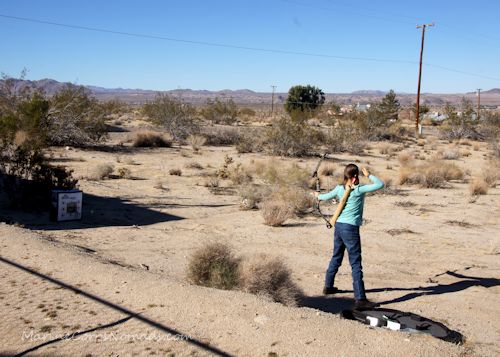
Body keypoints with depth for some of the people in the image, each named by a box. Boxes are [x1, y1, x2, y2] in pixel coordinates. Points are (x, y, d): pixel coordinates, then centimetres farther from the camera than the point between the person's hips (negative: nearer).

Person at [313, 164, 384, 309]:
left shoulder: (339, 188, 5)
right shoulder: (359, 190, -11)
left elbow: (326, 197, 21)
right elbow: (380, 184, -13)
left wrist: (318, 196, 42)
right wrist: (369, 175, 3)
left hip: (338, 226, 7)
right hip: (351, 229, -7)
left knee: (336, 258, 24)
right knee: (356, 264, -6)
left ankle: (328, 286, 39)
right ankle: (360, 299, -8)